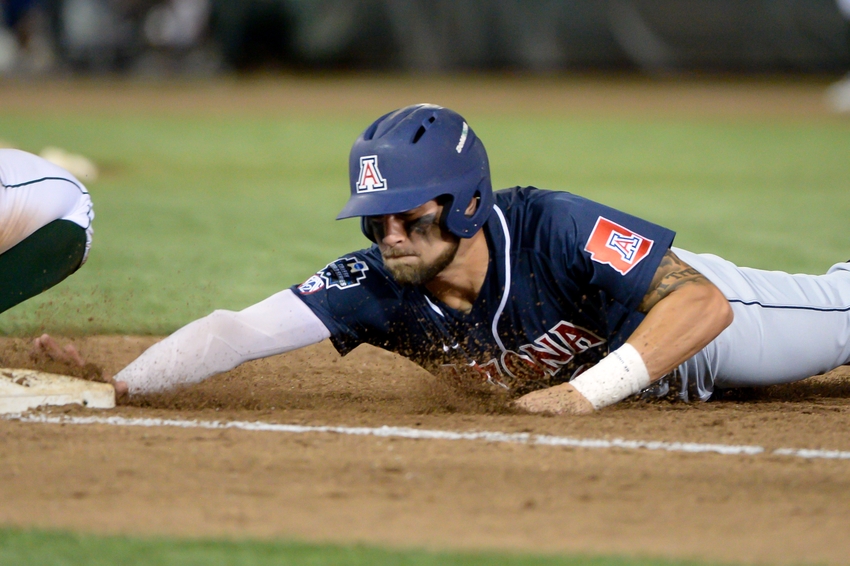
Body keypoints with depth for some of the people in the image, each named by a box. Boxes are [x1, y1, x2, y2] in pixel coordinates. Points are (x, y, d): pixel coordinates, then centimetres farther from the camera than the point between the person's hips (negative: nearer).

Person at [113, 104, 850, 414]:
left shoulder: (556, 230, -45)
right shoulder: (377, 287, -34)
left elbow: (702, 303, -47)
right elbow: (236, 332, -42)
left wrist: (590, 390, -54)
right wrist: (110, 386, -56)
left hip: (685, 308, -4)